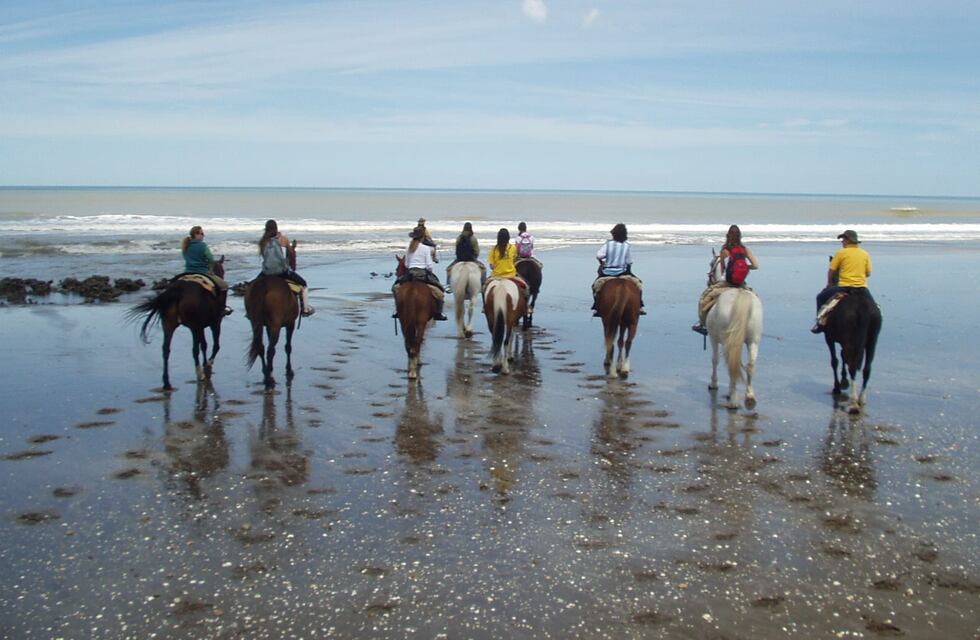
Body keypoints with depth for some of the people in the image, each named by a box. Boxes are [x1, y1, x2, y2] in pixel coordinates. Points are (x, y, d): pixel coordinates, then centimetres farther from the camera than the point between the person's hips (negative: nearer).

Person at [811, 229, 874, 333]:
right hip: (862, 288, 3)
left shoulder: (841, 252, -1)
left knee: (821, 297, 15)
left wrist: (829, 284, 19)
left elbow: (831, 271, 3)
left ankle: (820, 323, 11)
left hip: (845, 287, -3)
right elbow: (868, 273, 11)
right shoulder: (865, 254, 9)